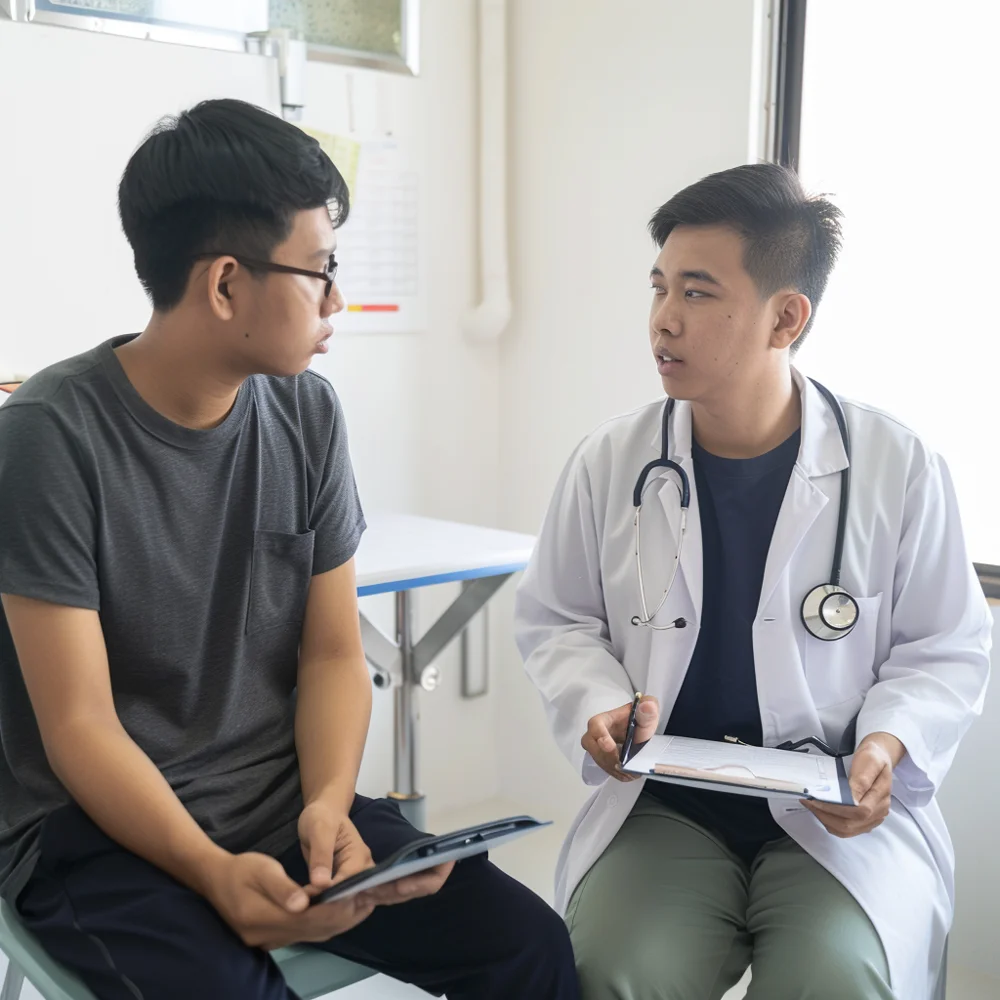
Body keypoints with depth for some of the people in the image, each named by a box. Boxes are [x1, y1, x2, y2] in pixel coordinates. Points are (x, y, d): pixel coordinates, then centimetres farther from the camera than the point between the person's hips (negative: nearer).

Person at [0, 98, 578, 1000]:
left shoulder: (308, 413, 1)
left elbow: (333, 653, 4)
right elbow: (79, 725, -13)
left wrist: (328, 803, -14)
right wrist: (216, 874, -26)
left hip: (286, 804, 4)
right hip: (103, 827, -4)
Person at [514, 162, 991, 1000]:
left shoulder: (898, 466, -4)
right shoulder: (609, 461, 0)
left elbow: (947, 648, 5)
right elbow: (555, 621, 11)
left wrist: (890, 742, -13)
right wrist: (598, 705, -8)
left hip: (843, 813, 0)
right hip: (661, 806, 1)